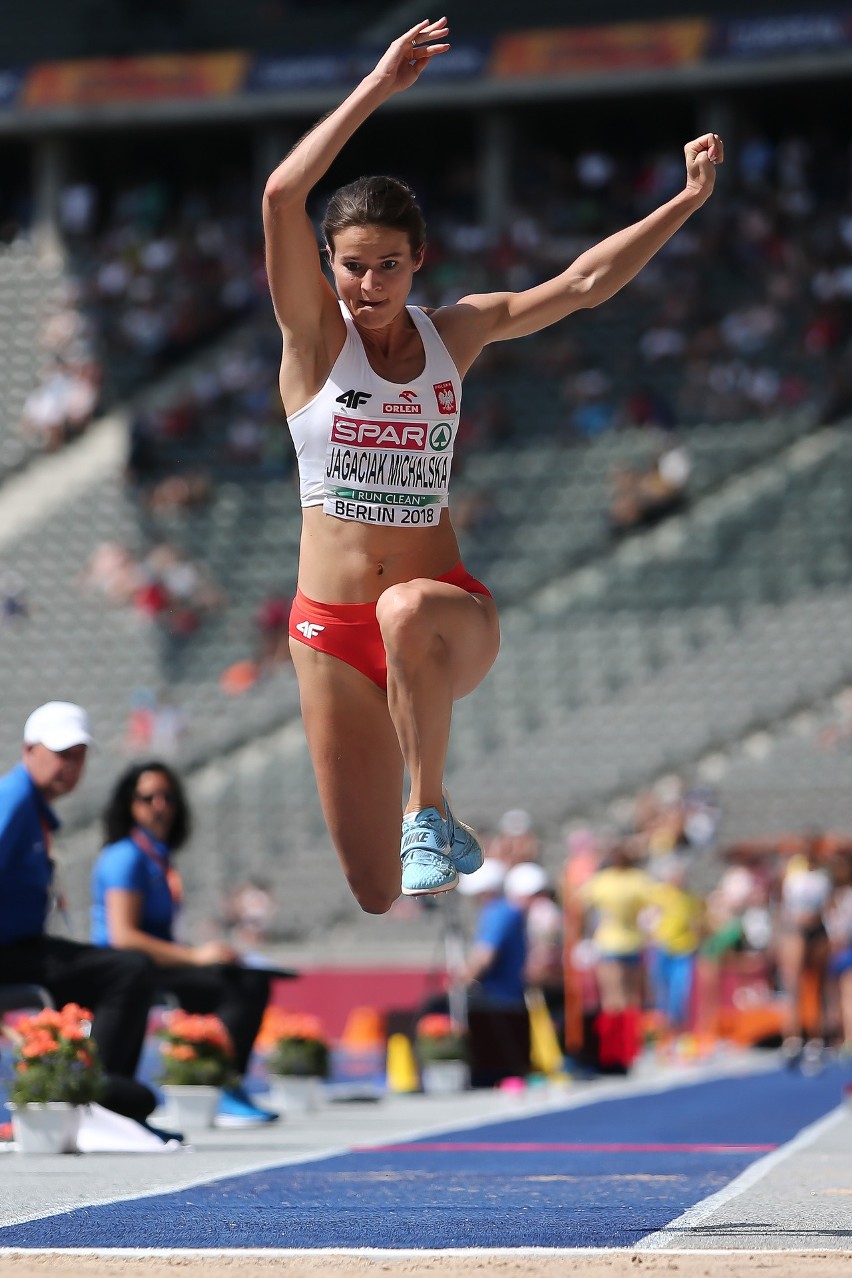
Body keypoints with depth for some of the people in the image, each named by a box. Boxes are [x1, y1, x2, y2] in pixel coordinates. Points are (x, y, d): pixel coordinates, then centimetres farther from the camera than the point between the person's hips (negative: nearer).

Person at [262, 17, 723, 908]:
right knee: (375, 895, -2)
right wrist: (377, 89, -19)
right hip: (331, 632, 0)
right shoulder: (315, 332, -3)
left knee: (407, 611, -40)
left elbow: (584, 283, 4)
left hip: (446, 612, 0)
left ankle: (430, 810, -24)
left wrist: (688, 200, -2)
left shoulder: (454, 333, 5)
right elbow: (282, 196, -17)